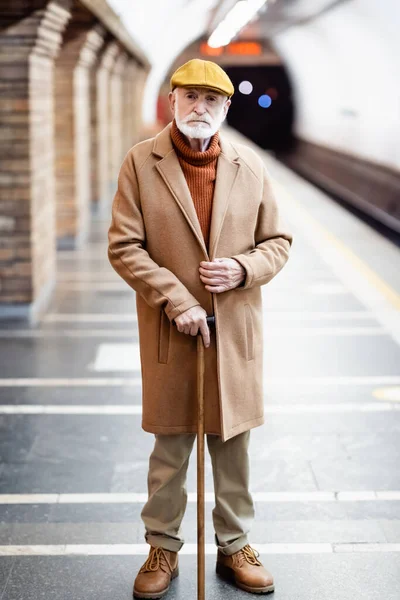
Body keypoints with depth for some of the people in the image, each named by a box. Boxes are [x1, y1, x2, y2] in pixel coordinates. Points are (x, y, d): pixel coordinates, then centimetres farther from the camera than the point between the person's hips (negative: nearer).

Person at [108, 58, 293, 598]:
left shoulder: (250, 166, 3)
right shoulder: (140, 162, -4)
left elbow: (278, 242, 8)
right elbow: (124, 247, -7)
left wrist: (245, 268, -13)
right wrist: (175, 300, -16)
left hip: (236, 330, 2)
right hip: (170, 331, -2)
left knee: (233, 444, 12)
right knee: (170, 448, 9)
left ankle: (235, 545, 28)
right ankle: (163, 549, 25)